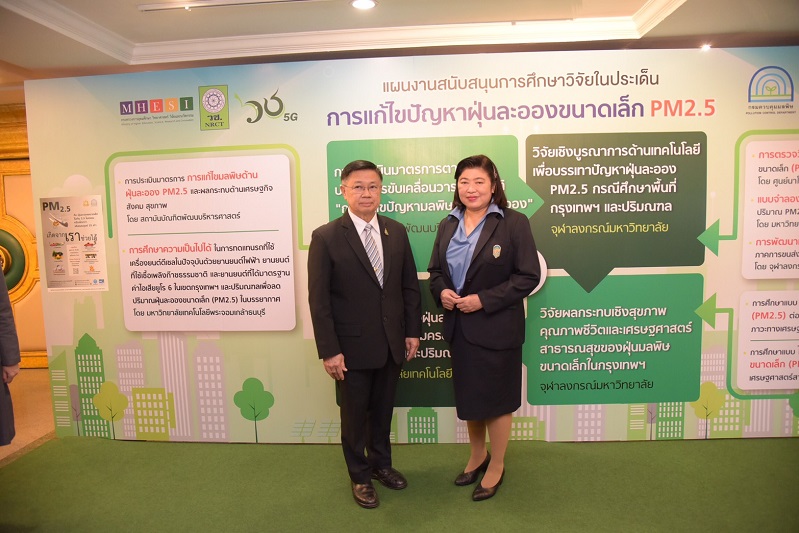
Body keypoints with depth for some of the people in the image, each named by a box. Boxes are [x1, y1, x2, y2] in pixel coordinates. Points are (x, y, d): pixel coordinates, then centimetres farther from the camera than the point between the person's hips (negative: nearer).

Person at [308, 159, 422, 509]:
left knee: (383, 411, 20)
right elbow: (318, 299, -12)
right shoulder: (325, 237, -11)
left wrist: (412, 331, 4)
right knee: (354, 415, 15)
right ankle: (360, 477, 37)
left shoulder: (396, 232, 2)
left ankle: (381, 464, 44)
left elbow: (409, 286, 6)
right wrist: (329, 350, -14)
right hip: (353, 346, -3)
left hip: (392, 343, 4)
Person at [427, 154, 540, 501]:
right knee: (468, 395, 19)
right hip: (458, 326, 6)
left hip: (496, 327, -5)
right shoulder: (448, 226, 7)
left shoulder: (513, 223, -11)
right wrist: (441, 292, -9)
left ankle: (497, 466, 34)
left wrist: (483, 300, -20)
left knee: (496, 397, 11)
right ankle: (477, 457, 43)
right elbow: (435, 271, 13)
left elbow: (529, 276, -14)